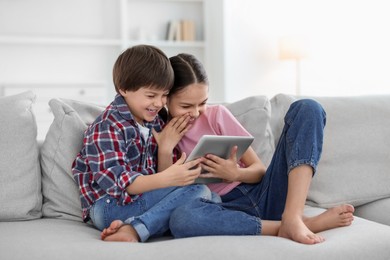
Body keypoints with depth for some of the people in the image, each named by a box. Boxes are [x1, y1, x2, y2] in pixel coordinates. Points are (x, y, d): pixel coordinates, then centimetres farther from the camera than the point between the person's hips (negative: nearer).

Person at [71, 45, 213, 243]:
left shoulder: (156, 124, 12)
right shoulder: (108, 127, -10)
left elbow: (160, 176, 10)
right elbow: (116, 182, -21)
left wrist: (166, 148, -8)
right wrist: (166, 179, -31)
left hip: (145, 198, 8)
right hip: (108, 205, -8)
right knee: (197, 191, -21)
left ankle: (133, 230, -24)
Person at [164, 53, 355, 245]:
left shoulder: (216, 114, 8)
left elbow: (259, 170, 7)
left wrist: (235, 174, -15)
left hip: (264, 195, 2)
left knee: (307, 108, -11)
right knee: (180, 218, -40)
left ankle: (292, 218, -30)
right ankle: (310, 224, -32)